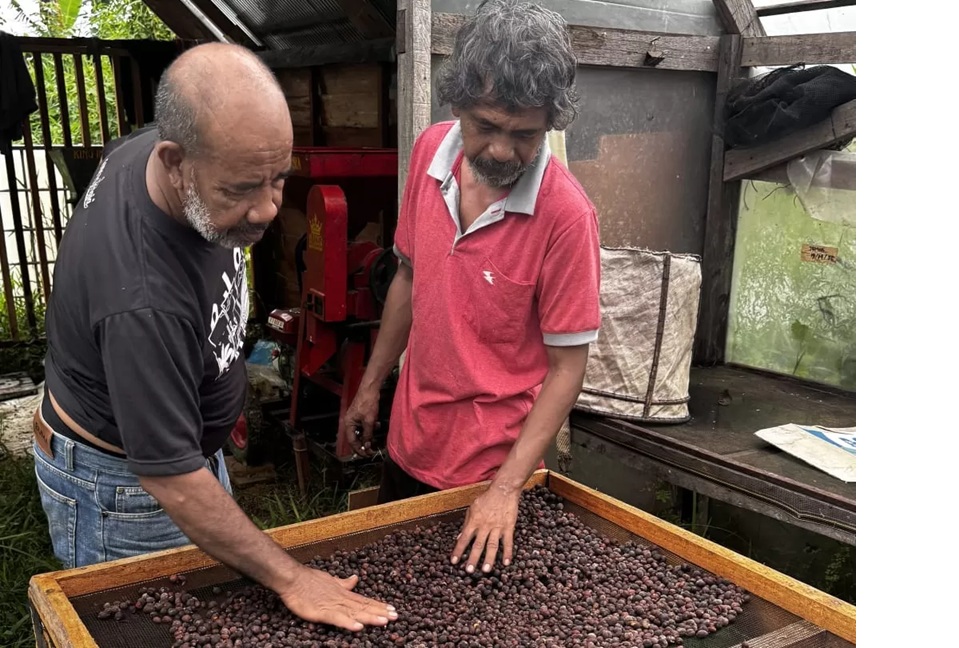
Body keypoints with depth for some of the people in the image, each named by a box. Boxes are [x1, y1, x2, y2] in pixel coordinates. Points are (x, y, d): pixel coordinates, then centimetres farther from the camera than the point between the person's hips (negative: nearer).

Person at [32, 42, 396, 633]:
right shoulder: (143, 300, -40)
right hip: (121, 481, -8)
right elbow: (172, 483, -32)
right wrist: (290, 579, -26)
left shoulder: (151, 144, -16)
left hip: (190, 439, 8)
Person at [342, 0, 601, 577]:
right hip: (409, 442, 6)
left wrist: (507, 487, -22)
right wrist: (371, 386, 10)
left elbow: (566, 367, -18)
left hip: (492, 465, -5)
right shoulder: (431, 151, -8)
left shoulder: (566, 214, -24)